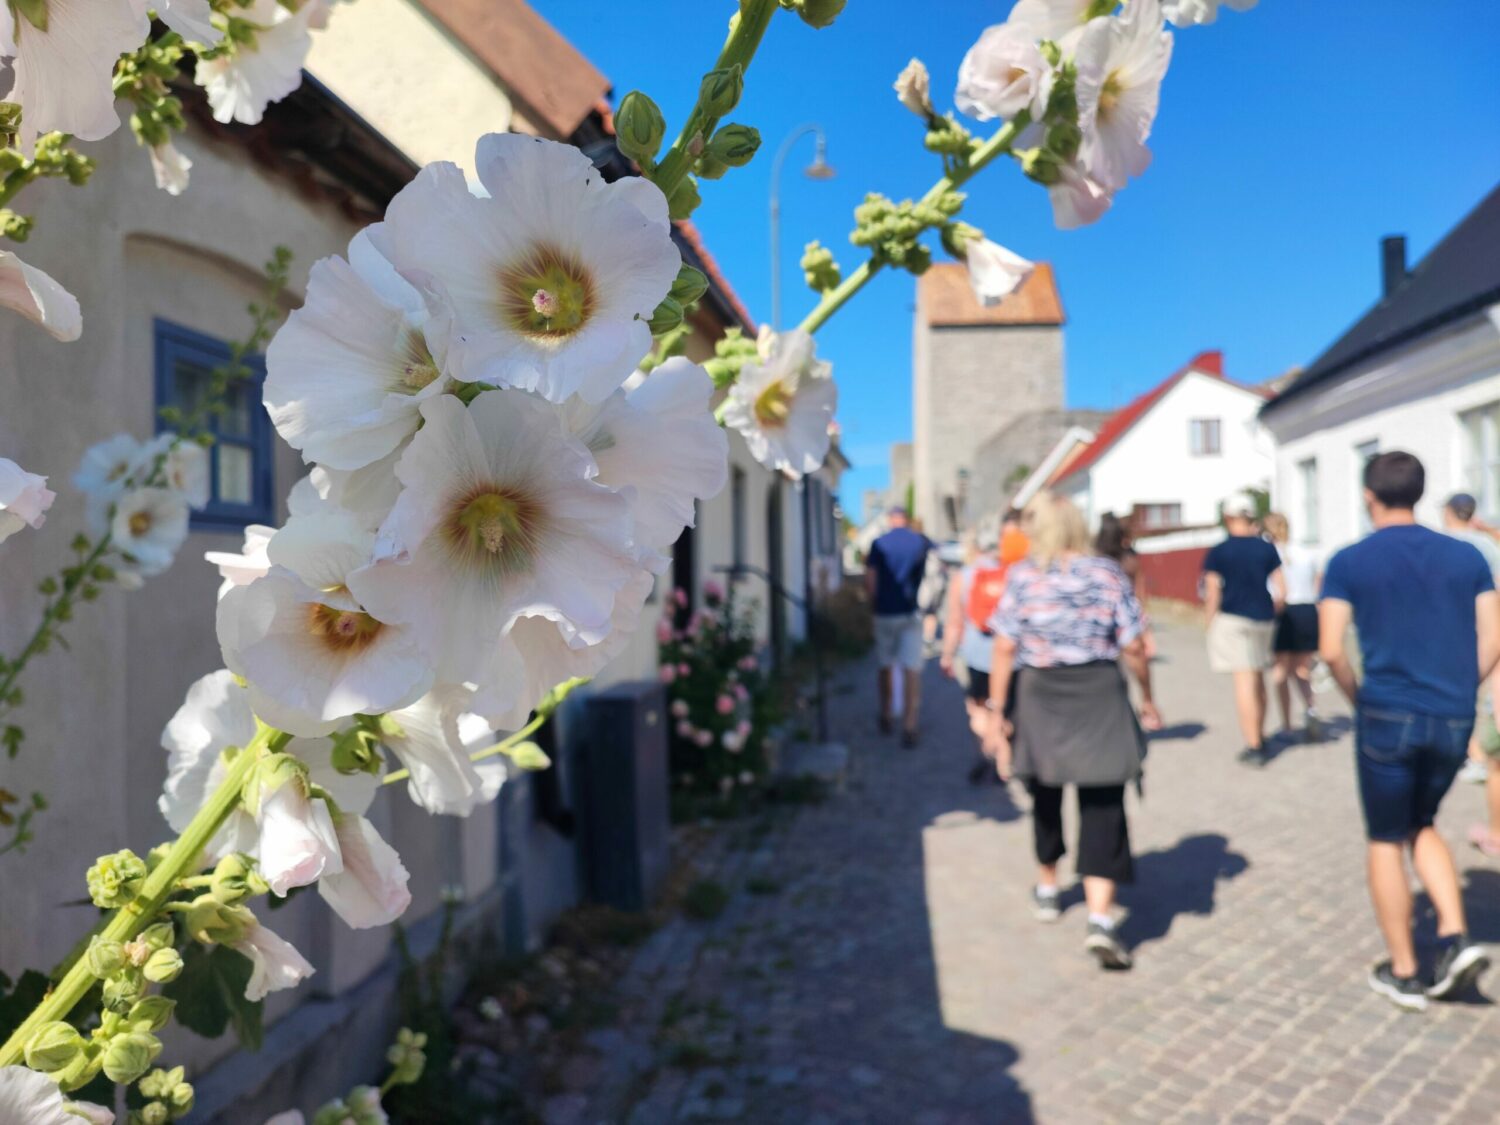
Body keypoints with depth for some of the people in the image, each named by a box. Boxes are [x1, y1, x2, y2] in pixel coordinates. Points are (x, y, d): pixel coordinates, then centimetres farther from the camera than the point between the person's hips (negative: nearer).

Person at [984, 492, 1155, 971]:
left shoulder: (1022, 577, -5)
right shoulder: (1109, 574, -2)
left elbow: (1004, 649, -9)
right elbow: (1133, 648, -2)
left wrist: (997, 711, -4)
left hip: (1038, 698, 1)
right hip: (1100, 698, 0)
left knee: (1046, 797, 20)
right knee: (1102, 808, 3)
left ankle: (1047, 887, 40)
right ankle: (1100, 919, -7)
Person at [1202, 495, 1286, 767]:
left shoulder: (1218, 553, -5)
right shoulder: (1266, 549, 4)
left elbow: (1212, 594, -7)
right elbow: (1281, 592, 3)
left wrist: (1211, 623, 3)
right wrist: (1270, 611, 18)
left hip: (1232, 619, -4)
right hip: (1263, 620, 4)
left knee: (1244, 681, -5)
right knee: (1258, 679, 18)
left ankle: (1253, 746, -7)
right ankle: (1260, 737, 31)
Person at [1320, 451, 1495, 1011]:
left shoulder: (1349, 562, -4)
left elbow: (1332, 651, -10)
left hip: (1387, 714, -4)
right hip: (1453, 719, 4)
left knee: (1386, 840, 10)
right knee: (1421, 825, 25)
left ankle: (1404, 974, 18)